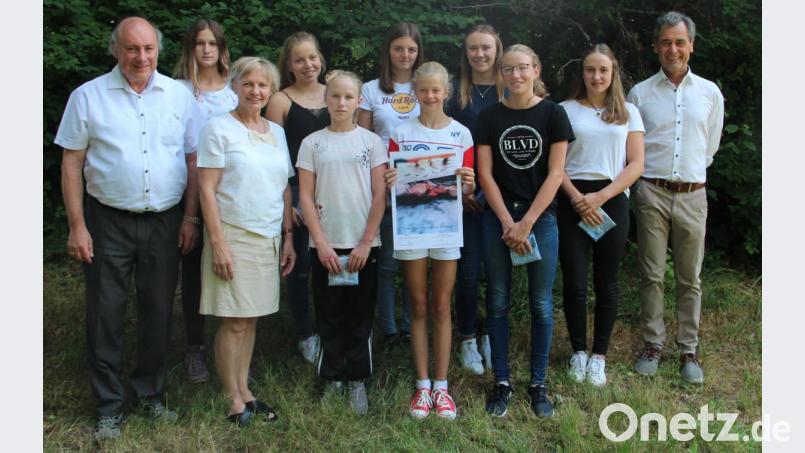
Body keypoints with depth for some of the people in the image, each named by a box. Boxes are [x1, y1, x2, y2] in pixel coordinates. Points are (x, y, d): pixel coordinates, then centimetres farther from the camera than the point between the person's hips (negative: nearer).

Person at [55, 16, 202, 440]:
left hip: (165, 221, 2)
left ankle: (150, 394, 29)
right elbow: (72, 163, -1)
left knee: (158, 311, 11)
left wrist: (190, 218, 1)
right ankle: (109, 407, 19)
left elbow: (193, 160, 5)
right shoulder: (88, 96, -2)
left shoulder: (179, 95, 3)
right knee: (105, 314, 5)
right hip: (108, 222, -1)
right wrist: (77, 226, -6)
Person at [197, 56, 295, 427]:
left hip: (269, 238, 5)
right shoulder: (219, 129, -5)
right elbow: (207, 189, -9)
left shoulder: (277, 132, 12)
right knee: (234, 322, -1)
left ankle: (244, 390, 23)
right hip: (233, 236, -5)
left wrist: (288, 236, 11)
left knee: (250, 318, 11)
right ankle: (233, 400, 11)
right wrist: (217, 242, -15)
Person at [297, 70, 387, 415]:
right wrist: (321, 243, -7)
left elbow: (380, 195, -1)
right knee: (330, 316, 8)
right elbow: (306, 197, 1)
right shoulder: (312, 143, 4)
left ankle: (357, 381, 19)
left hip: (363, 245, 0)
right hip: (325, 245, 1)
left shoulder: (371, 141, 2)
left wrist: (366, 242, -8)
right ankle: (332, 380, 20)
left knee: (360, 317, 7)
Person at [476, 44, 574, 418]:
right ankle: (502, 382, 18)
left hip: (541, 217, -1)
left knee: (541, 304, 5)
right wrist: (508, 222, -9)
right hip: (498, 218, 1)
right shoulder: (489, 117, 4)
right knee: (498, 302, 6)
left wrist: (526, 223, -11)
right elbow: (485, 174, 0)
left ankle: (538, 383, 18)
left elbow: (555, 173, -5)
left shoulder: (553, 113, 0)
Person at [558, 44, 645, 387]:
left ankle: (599, 355, 18)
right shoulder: (565, 110, 6)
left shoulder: (628, 112, 10)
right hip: (573, 200, -1)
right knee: (574, 282, -2)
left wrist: (601, 196, -10)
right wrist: (576, 197, -14)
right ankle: (578, 351, 16)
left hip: (612, 200, 1)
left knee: (606, 282, 6)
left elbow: (636, 164, 2)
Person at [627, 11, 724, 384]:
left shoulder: (710, 93, 7)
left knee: (690, 279, 6)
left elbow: (710, 146, 17)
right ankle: (653, 345, 15)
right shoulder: (640, 93, 2)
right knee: (652, 275, 3)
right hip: (652, 194, -1)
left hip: (692, 196, 1)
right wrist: (645, 178, 8)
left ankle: (688, 350, 15)